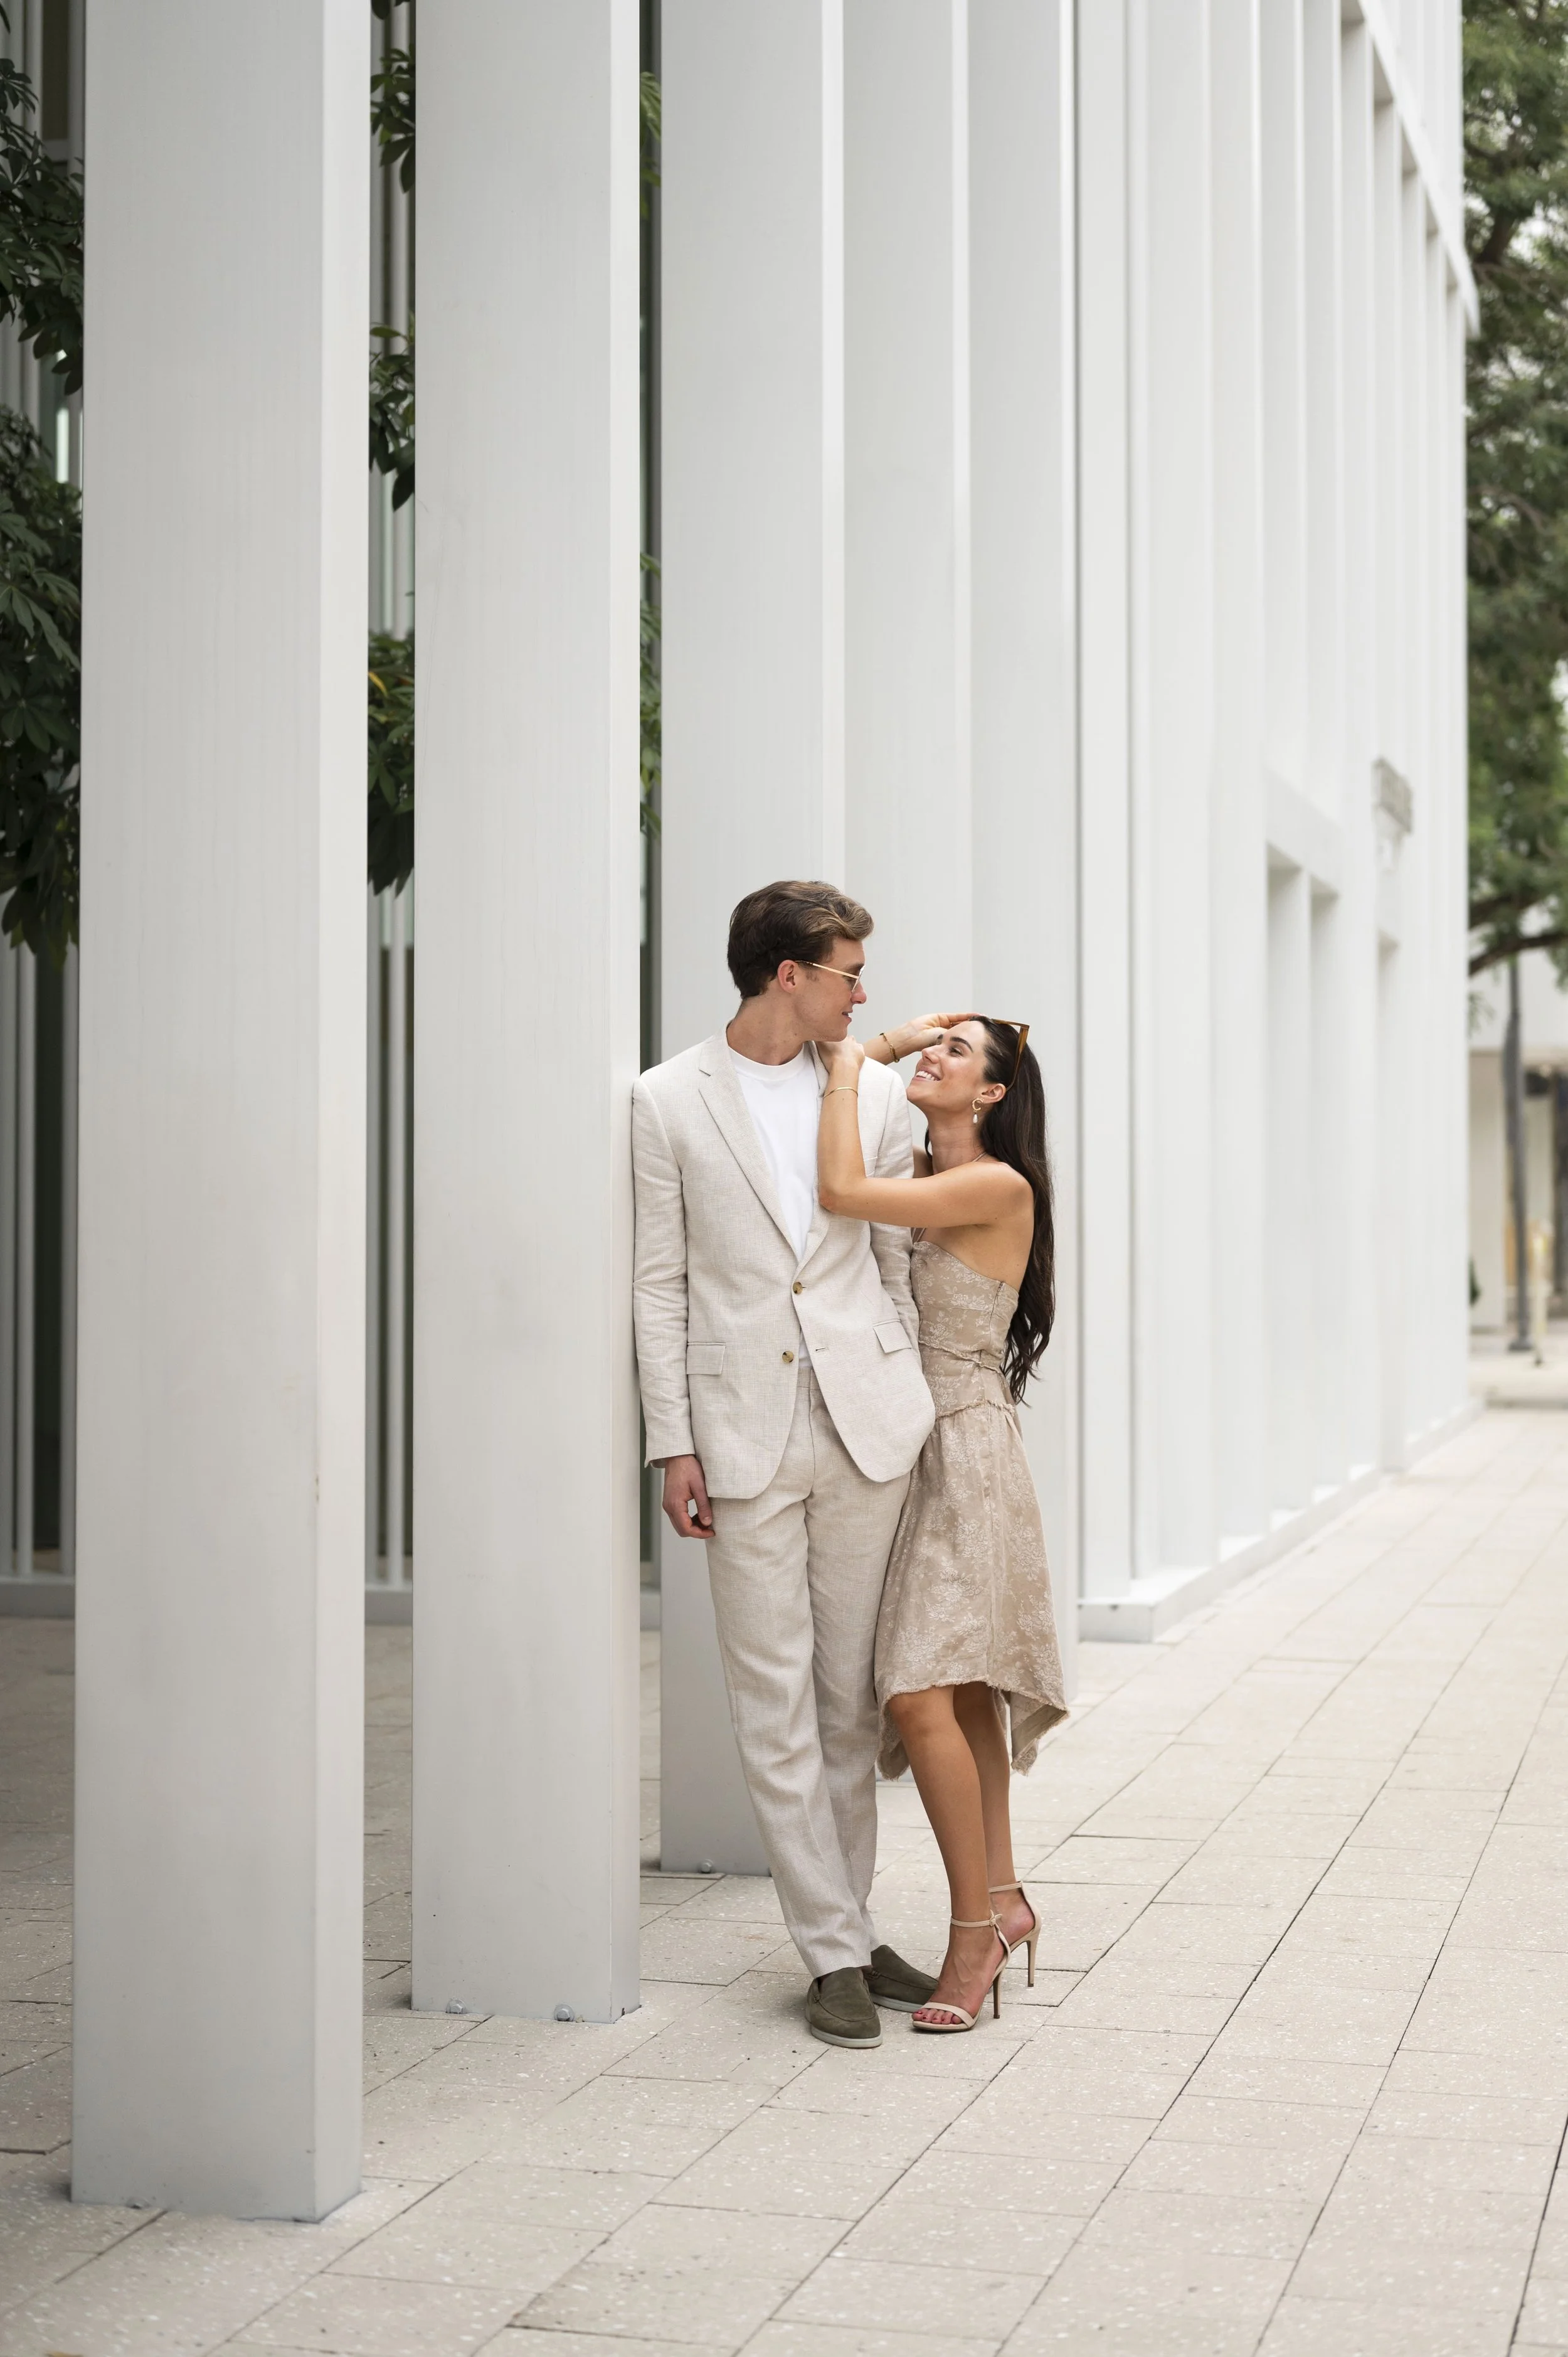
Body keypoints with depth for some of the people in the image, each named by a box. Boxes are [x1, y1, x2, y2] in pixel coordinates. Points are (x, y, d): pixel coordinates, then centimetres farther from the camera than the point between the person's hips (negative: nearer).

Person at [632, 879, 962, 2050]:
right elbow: (661, 1283, 1)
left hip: (866, 1422, 3)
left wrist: (919, 1401, 10)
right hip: (746, 1432, -2)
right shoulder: (671, 1100, 0)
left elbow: (898, 1258, 13)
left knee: (852, 1695, 9)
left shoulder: (874, 1089, 8)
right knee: (777, 1704, 0)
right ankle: (835, 1950, 8)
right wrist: (673, 1442, -3)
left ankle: (846, 1923, 21)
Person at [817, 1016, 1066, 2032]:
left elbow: (842, 1191, -22)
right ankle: (1002, 1900, 21)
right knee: (962, 1693, 12)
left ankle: (975, 1928, -5)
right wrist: (873, 1055, 6)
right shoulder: (922, 1176, 12)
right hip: (909, 1445, 9)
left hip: (966, 1452, -9)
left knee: (922, 1694, -14)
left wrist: (847, 1067, -10)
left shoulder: (998, 1187, -14)